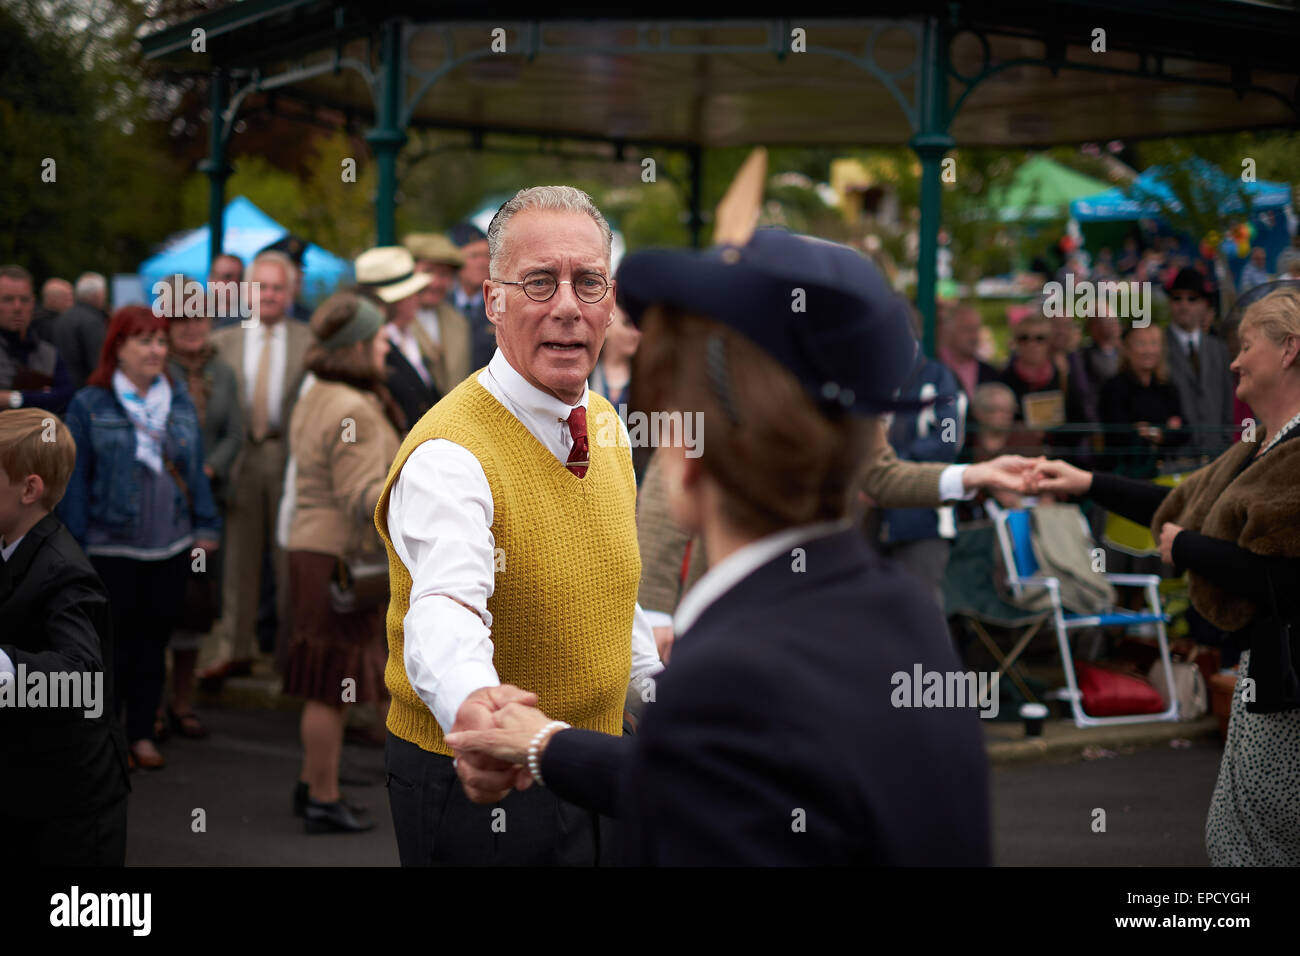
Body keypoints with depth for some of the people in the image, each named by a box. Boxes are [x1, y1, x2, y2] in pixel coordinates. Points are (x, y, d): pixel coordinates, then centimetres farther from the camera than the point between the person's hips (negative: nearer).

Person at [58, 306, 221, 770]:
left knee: (155, 639, 8)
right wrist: (73, 545, -7)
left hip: (170, 546, 4)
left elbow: (193, 467, 12)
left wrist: (205, 525, 8)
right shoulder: (89, 405, -5)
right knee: (116, 640, 3)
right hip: (111, 547, -4)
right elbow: (75, 479, -4)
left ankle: (143, 732, 19)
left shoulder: (179, 400, 8)